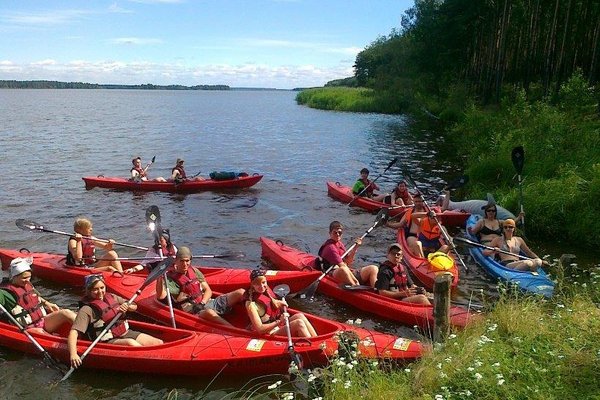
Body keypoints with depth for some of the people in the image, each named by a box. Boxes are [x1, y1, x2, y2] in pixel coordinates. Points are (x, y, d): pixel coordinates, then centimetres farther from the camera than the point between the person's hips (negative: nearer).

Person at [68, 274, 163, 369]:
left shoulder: (112, 297, 9)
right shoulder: (87, 310, -9)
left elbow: (134, 306, 21)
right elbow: (73, 332, -19)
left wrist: (127, 306, -4)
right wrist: (73, 354, -35)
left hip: (126, 333, 7)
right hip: (108, 341, -7)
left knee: (158, 343, -14)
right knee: (130, 343, -37)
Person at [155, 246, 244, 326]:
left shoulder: (194, 271, 15)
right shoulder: (170, 278, -2)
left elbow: (208, 290, 13)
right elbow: (161, 296, -20)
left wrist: (202, 303, -7)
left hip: (208, 303, 6)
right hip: (195, 311, -6)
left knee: (241, 293, -11)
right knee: (209, 313, -43)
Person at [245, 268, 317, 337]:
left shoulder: (266, 292, 6)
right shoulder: (251, 304, -17)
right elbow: (260, 329, -21)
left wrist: (279, 303, 5)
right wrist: (279, 321, -26)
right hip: (271, 334, -8)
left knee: (299, 316, -17)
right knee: (299, 323, -25)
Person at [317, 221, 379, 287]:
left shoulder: (340, 244, 21)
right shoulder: (330, 247, -10)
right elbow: (342, 266, -18)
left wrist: (356, 247, 12)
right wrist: (355, 281, -23)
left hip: (349, 272, 9)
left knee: (373, 268, -6)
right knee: (342, 269, -46)